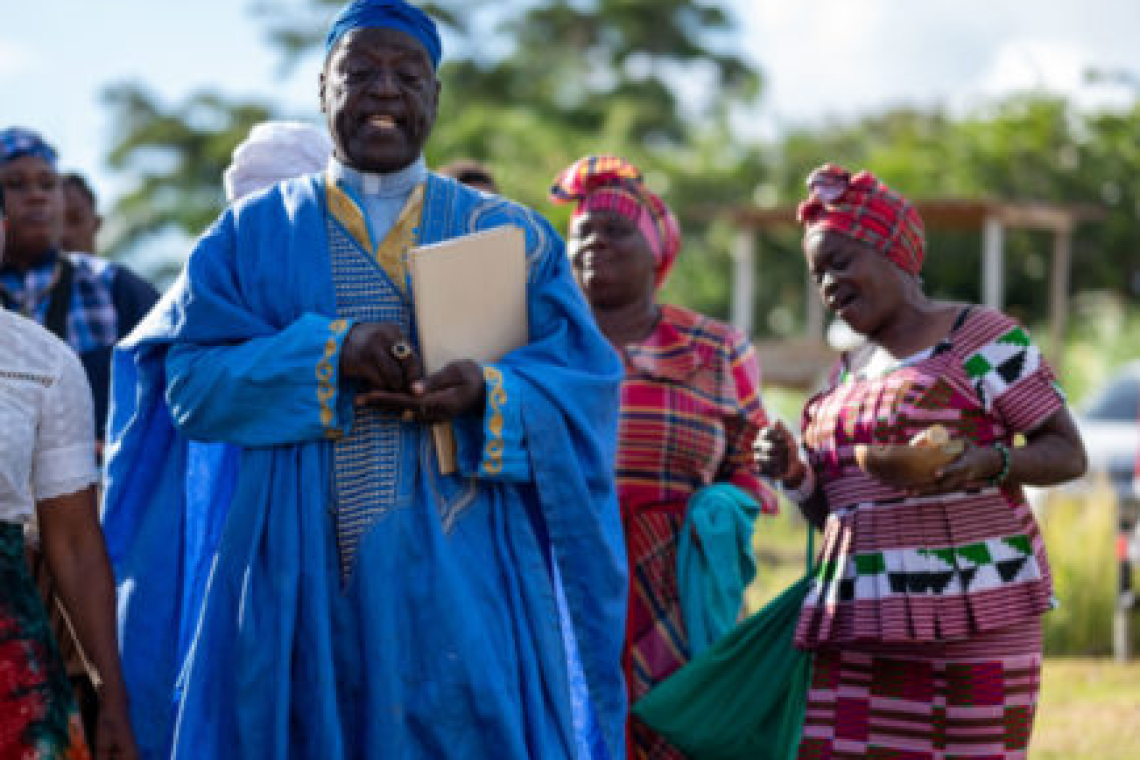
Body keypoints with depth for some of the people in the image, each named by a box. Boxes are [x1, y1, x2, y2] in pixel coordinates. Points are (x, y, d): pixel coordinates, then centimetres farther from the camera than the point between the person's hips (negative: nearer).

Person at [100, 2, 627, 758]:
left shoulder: (509, 234, 10)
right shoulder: (253, 233, 9)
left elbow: (586, 383, 1)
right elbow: (189, 378, -3)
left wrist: (488, 396, -19)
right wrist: (329, 355, -17)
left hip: (462, 588, 0)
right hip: (299, 585, 0)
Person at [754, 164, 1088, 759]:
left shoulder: (979, 337, -2)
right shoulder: (849, 371, 20)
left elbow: (1069, 453, -4)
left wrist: (984, 463, -22)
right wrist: (793, 474, 1)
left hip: (969, 615, -6)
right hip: (862, 622, 6)